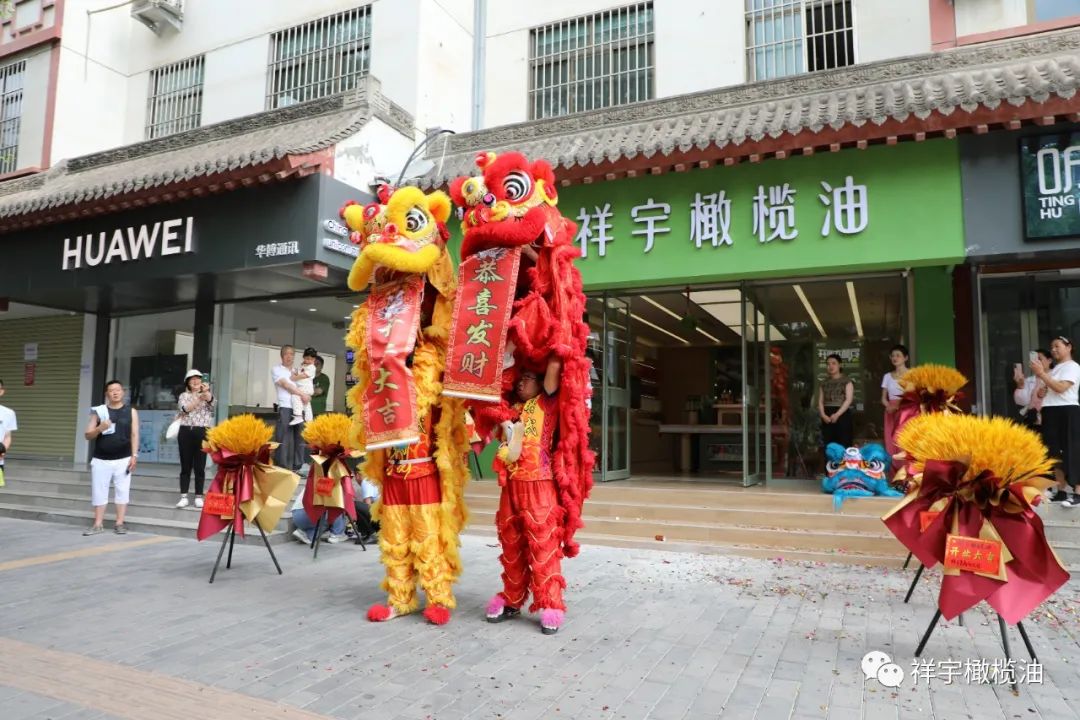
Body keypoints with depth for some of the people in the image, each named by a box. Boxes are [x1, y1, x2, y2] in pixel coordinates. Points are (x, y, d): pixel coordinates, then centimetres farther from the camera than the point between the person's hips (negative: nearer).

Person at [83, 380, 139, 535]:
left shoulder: (131, 411, 5)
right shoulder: (99, 411, 6)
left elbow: (134, 434, 2)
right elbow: (88, 435, 5)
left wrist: (134, 455, -7)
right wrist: (100, 428, -16)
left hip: (123, 459, -1)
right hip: (101, 460, 1)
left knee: (122, 491, 1)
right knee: (99, 491, 4)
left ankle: (119, 523, 8)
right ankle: (98, 524, 12)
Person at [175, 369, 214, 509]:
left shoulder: (206, 395, 10)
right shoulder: (184, 395, 11)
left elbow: (211, 401, -14)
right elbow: (185, 409, -8)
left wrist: (206, 392, -35)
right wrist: (199, 399, -24)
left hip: (202, 432, 0)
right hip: (185, 432, 1)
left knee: (200, 466, 2)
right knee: (185, 466, 3)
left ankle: (199, 497, 7)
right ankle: (184, 497, 6)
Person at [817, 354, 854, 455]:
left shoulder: (846, 381, 4)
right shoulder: (824, 383, 17)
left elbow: (849, 400, -7)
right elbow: (820, 401, 11)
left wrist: (837, 414, -18)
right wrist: (823, 415, -8)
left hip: (842, 415, -4)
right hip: (827, 418, 4)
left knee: (843, 446, -9)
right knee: (828, 446, 1)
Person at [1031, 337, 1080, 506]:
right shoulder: (1054, 369, 21)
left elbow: (1060, 388, -19)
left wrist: (1041, 374, -20)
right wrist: (1041, 392, 7)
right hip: (1050, 413, 9)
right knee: (1055, 453, 7)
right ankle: (1061, 492, 11)